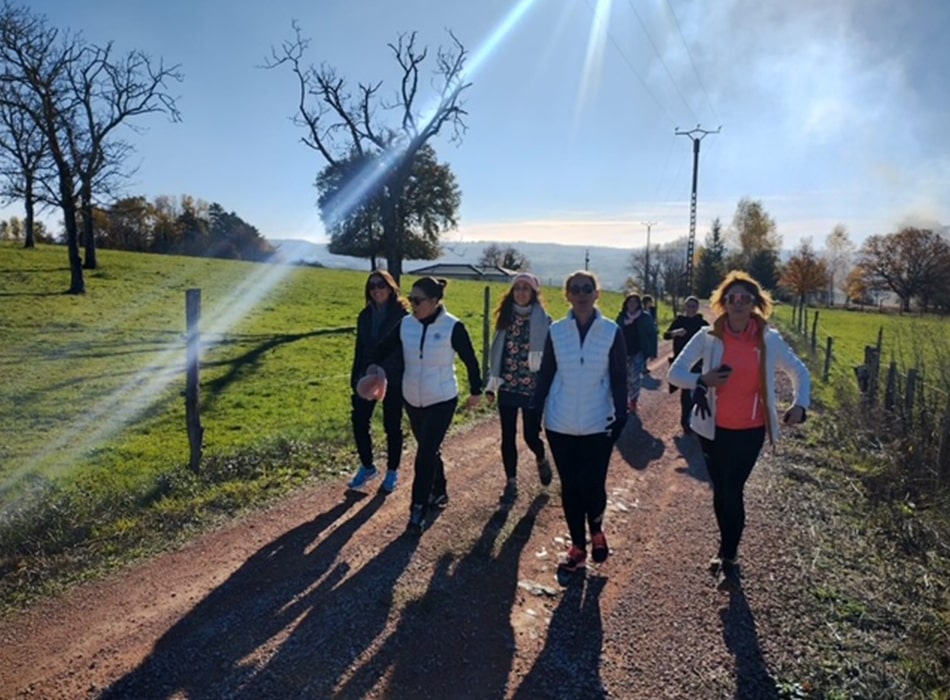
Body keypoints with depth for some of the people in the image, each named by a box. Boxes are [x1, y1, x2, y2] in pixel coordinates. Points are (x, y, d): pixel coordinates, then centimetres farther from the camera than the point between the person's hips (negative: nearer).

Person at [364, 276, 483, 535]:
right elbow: (385, 346, 6)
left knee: (425, 454, -8)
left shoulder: (453, 327, -16)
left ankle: (418, 511, 1)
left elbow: (470, 360, -5)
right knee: (429, 450, 18)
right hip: (412, 400, 5)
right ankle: (439, 493, 39)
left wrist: (476, 391, 3)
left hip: (442, 400, -5)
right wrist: (374, 365, -14)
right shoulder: (405, 324, -4)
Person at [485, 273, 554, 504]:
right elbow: (496, 352, 9)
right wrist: (491, 384, 7)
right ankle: (511, 482, 19)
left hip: (533, 389, -3)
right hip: (507, 387, 3)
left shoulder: (543, 320, -6)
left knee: (531, 435, 4)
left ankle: (542, 460, 37)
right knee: (508, 437, 6)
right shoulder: (506, 317, 5)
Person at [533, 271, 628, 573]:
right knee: (570, 488, 8)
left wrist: (621, 415, -7)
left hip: (598, 424, -1)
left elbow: (619, 377, 0)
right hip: (561, 424, 2)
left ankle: (596, 530, 31)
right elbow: (545, 374, 5)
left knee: (593, 486, -2)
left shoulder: (612, 332, -3)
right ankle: (578, 547, 26)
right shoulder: (556, 331, 0)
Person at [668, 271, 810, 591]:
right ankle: (728, 552, 33)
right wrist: (703, 380, -25)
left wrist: (800, 404, -10)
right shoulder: (708, 337, -7)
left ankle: (728, 558, 14)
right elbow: (675, 372, -5)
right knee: (721, 491, 12)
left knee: (732, 491, -4)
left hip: (750, 429, -1)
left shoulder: (769, 340, -5)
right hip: (714, 427, 1)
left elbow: (799, 372, 8)